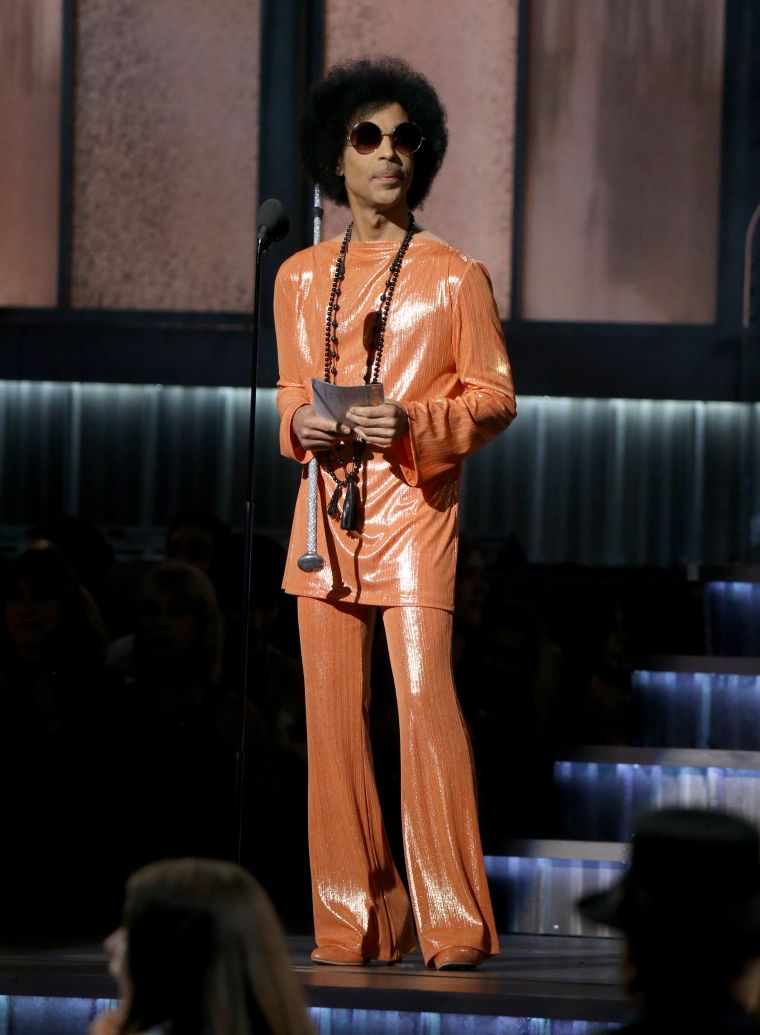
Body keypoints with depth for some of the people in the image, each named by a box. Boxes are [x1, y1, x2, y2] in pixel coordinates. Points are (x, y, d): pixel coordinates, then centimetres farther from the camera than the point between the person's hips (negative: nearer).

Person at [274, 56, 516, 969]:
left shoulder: (456, 276, 2)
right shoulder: (300, 278, 13)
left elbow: (494, 396, 2)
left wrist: (415, 425, -15)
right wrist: (300, 425, -2)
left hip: (416, 509, -4)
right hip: (326, 511, 4)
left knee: (426, 703, -13)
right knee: (332, 714, 2)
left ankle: (454, 927, -10)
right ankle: (353, 922, 9)